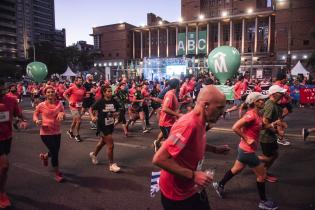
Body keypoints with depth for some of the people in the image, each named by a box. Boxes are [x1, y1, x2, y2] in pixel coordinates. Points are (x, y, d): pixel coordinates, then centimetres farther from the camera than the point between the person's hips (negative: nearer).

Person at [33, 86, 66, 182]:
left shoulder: (59, 103, -2)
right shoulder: (41, 105, -7)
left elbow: (63, 114, 3)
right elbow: (35, 115, 6)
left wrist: (61, 114, -21)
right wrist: (37, 121, -15)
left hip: (57, 132, 4)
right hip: (45, 133, -4)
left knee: (55, 152, 15)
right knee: (55, 153, -5)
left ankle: (44, 156, 53)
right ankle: (57, 173, 17)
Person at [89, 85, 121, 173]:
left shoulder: (114, 102, -4)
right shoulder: (100, 102, -16)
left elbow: (116, 111, 10)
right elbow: (91, 109, -4)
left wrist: (116, 114, -12)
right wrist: (92, 117, -20)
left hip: (110, 125, 6)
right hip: (102, 126, -6)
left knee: (102, 142, 26)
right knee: (110, 145, -7)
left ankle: (94, 154, 54)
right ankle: (112, 165, 9)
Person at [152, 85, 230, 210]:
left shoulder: (199, 122, -3)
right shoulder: (189, 124, -32)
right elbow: (159, 159, -34)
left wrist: (215, 149, 6)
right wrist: (193, 175, -31)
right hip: (177, 194, -8)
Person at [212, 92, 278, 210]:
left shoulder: (258, 114, 4)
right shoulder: (251, 115, -24)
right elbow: (235, 127, -28)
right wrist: (247, 139, -23)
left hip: (245, 149, 9)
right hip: (247, 150, -9)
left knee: (237, 169, 23)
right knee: (262, 174, 7)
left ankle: (220, 185, 39)